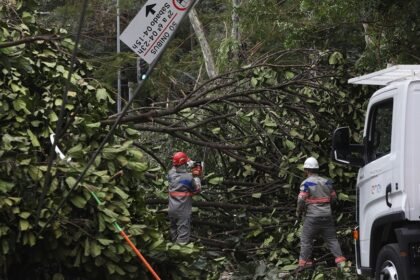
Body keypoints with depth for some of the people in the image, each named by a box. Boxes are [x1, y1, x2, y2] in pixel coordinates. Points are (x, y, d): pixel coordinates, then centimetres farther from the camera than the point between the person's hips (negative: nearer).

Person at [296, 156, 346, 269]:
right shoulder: (326, 182, 7)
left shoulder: (306, 183, -10)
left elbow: (301, 200, -15)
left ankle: (304, 262, 4)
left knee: (306, 239, 5)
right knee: (332, 239, 9)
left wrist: (298, 212, 2)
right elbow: (334, 198, 13)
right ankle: (340, 259, 2)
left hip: (312, 217, -5)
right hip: (327, 216, 5)